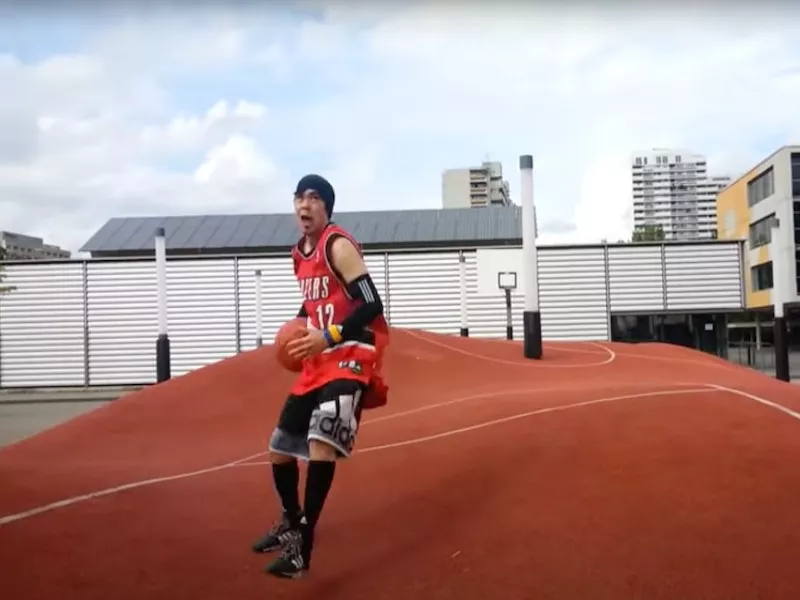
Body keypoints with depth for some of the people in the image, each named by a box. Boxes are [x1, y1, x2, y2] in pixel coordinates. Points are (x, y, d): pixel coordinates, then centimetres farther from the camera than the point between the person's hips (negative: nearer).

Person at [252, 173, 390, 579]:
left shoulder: (339, 246, -12)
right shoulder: (299, 254, 12)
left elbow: (372, 305, -19)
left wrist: (328, 336, -27)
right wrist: (297, 331, 8)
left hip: (353, 355, -9)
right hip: (319, 360, 9)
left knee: (321, 440, -28)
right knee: (279, 449, 12)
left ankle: (303, 547, -20)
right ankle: (291, 523, 36)